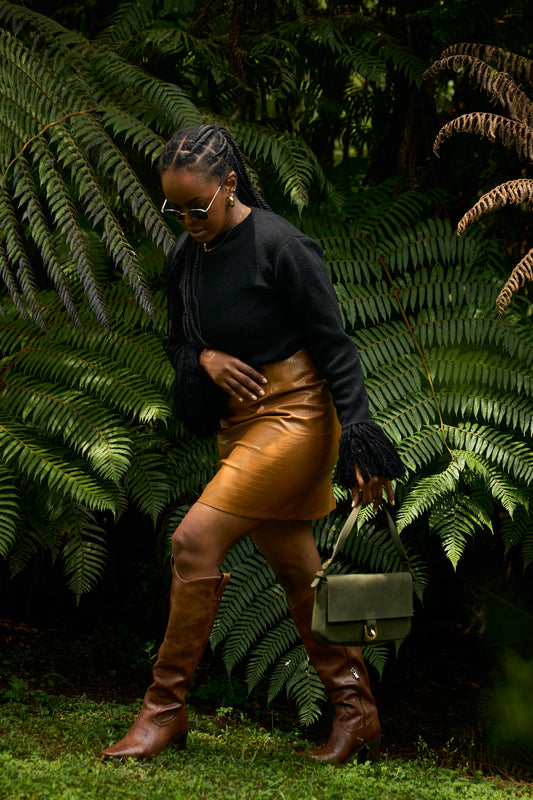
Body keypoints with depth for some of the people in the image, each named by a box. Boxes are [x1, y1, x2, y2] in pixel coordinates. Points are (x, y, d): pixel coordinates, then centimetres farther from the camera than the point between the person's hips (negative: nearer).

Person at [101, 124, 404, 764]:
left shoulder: (281, 246, -16)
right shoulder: (186, 256, 5)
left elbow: (334, 345, -13)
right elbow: (176, 340, 18)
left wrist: (358, 438, -17)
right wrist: (205, 358, -7)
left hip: (294, 415, -8)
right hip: (238, 420, 8)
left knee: (196, 539, -17)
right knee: (296, 571, 10)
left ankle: (165, 710, -10)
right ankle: (356, 713, 20)